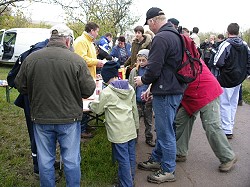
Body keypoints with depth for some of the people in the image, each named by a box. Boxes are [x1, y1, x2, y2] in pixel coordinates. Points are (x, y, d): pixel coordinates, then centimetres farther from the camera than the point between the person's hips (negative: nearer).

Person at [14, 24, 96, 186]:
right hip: (69, 118, -2)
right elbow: (88, 90, -11)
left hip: (41, 118, 3)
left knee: (45, 160, 17)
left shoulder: (31, 59, -6)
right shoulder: (76, 60, -14)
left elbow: (20, 87, 3)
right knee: (71, 160, 14)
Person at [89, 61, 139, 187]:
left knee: (123, 159, 1)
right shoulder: (130, 88, 7)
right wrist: (136, 124, 23)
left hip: (118, 132, -7)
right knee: (131, 155, 16)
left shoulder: (106, 92, -12)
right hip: (131, 129, 7)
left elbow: (98, 109, 0)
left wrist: (91, 105, 21)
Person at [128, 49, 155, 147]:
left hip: (148, 101, -1)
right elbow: (130, 86, 5)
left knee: (148, 121, 14)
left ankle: (149, 138, 28)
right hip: (136, 101, 1)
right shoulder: (134, 71, 1)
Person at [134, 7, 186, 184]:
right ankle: (156, 159, 36)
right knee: (163, 128, 21)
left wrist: (143, 80, -1)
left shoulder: (161, 38, -18)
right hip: (175, 88, 10)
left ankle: (168, 171, 16)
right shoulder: (176, 35, 14)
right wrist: (153, 88, 20)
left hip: (166, 92, -10)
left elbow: (154, 68, -22)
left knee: (165, 131, 2)